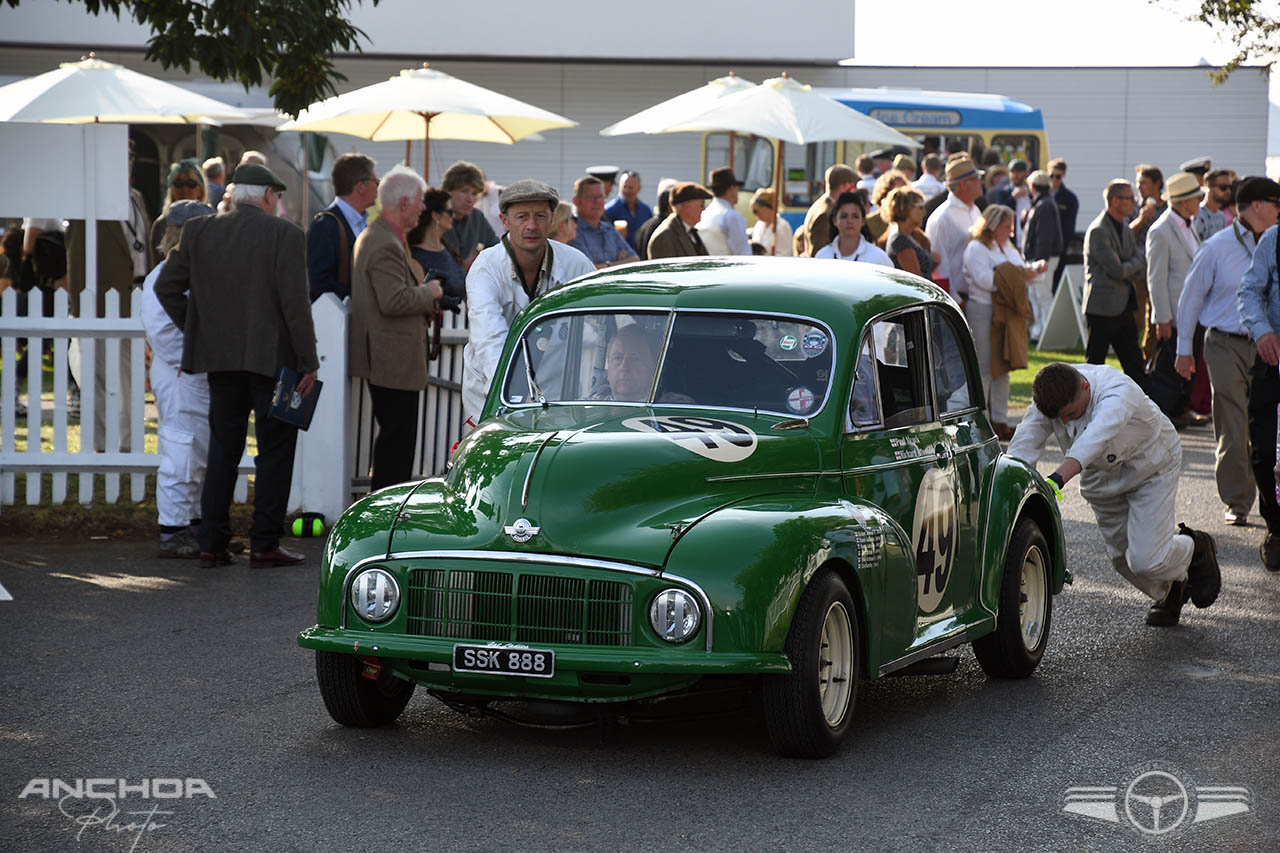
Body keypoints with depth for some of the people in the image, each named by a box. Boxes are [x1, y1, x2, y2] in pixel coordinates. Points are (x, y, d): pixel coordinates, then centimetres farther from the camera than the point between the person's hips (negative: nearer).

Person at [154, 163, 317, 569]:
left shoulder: (198, 232, 4)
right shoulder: (284, 234, -8)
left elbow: (167, 286, 4)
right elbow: (295, 303, -12)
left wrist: (197, 330, 14)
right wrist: (308, 362, -7)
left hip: (220, 358, 4)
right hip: (272, 356, -4)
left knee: (223, 449, 11)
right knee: (275, 450, 5)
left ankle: (212, 545, 10)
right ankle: (264, 544, 3)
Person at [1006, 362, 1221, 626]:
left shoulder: (1118, 392, -41)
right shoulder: (1051, 398, -23)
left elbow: (1093, 440, -57)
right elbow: (1022, 447, -31)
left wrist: (1058, 479, -71)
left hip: (1150, 468, -6)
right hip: (1102, 474, 6)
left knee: (1145, 560, -13)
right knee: (1122, 557, 13)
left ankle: (1196, 549, 19)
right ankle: (1169, 592, 44)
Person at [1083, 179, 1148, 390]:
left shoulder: (1125, 230, 14)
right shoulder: (1098, 231, -14)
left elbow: (1142, 267, 12)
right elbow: (1117, 270, -19)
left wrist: (1128, 269, -9)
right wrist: (1137, 263, -1)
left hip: (1123, 308, 8)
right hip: (1103, 309, -8)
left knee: (1135, 365, 8)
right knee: (1094, 366, -1)